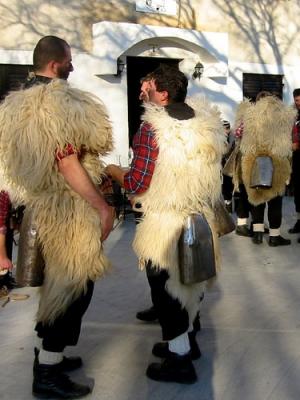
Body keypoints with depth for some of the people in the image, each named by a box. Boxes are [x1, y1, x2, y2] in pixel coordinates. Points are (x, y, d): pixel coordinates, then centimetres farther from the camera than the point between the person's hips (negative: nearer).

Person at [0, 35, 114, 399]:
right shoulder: (56, 102, -19)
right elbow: (67, 163, -24)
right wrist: (102, 206, -21)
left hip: (41, 203, 10)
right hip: (66, 208, -9)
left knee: (57, 281, 20)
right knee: (74, 284, 1)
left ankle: (46, 352, 33)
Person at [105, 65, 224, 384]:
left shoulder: (152, 127, -19)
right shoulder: (205, 120, 3)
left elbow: (136, 184, -19)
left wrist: (112, 170, -2)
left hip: (165, 221, -7)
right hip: (198, 216, 7)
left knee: (165, 286, 8)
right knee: (185, 278, 23)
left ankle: (179, 360, 20)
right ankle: (186, 339, 40)